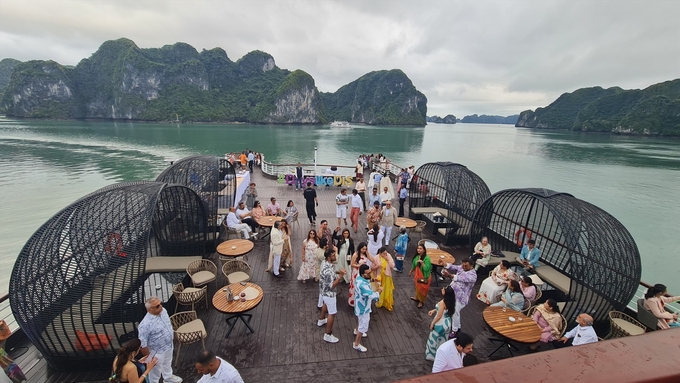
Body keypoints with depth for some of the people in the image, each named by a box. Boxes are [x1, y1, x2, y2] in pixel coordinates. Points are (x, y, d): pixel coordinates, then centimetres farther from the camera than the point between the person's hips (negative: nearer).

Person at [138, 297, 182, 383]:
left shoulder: (163, 310, -14)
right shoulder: (145, 324, -36)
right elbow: (142, 344, -25)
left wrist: (172, 333, 16)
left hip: (168, 345, 7)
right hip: (157, 352, -7)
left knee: (167, 363, 32)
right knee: (156, 371, 20)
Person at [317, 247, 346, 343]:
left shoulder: (325, 262, -10)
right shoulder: (328, 271, -38)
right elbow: (332, 286, -32)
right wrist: (340, 276, -36)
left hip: (324, 291, 10)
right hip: (329, 293, -10)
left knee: (325, 304, 35)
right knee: (332, 313, 6)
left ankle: (321, 320, 59)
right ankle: (328, 335, 20)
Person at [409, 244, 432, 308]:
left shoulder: (427, 258, -28)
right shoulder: (417, 256, -7)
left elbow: (426, 269, -30)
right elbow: (414, 265, 9)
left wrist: (422, 262, -40)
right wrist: (411, 272, 19)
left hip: (424, 277, -6)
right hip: (417, 275, 6)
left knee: (422, 289, 12)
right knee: (417, 287, 25)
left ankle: (421, 301, 33)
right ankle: (417, 298, 48)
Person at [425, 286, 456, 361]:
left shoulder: (442, 302, -34)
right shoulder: (450, 301, -10)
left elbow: (439, 316, -26)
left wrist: (432, 324, -11)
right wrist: (434, 310, 10)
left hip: (440, 324, -7)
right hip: (447, 323, 7)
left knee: (433, 340, 16)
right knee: (443, 340, 26)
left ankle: (432, 355, 34)